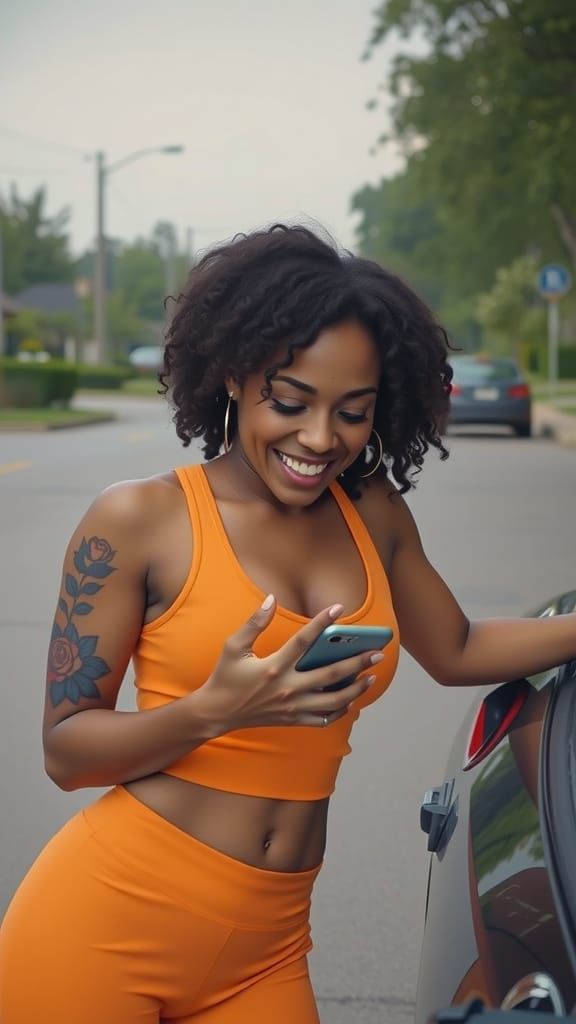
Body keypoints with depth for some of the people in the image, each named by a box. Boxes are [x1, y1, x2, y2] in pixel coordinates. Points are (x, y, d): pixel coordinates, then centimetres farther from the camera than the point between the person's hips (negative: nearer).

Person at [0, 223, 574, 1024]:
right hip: (108, 932, -4)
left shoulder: (375, 517, 7)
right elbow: (65, 750, -7)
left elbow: (456, 652, 24)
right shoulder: (138, 522, -8)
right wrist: (214, 710, -22)